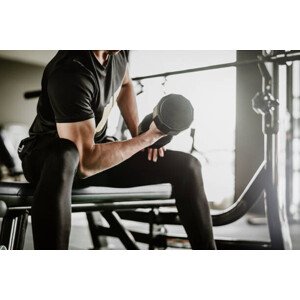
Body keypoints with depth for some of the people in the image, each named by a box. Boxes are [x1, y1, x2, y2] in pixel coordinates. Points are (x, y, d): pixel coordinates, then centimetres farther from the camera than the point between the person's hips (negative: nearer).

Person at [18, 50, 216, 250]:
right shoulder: (71, 71, -30)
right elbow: (85, 162, -32)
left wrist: (139, 132, 3)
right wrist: (146, 138, -26)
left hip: (96, 153, 7)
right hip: (46, 156, -7)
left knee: (187, 166, -4)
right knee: (65, 156, -45)